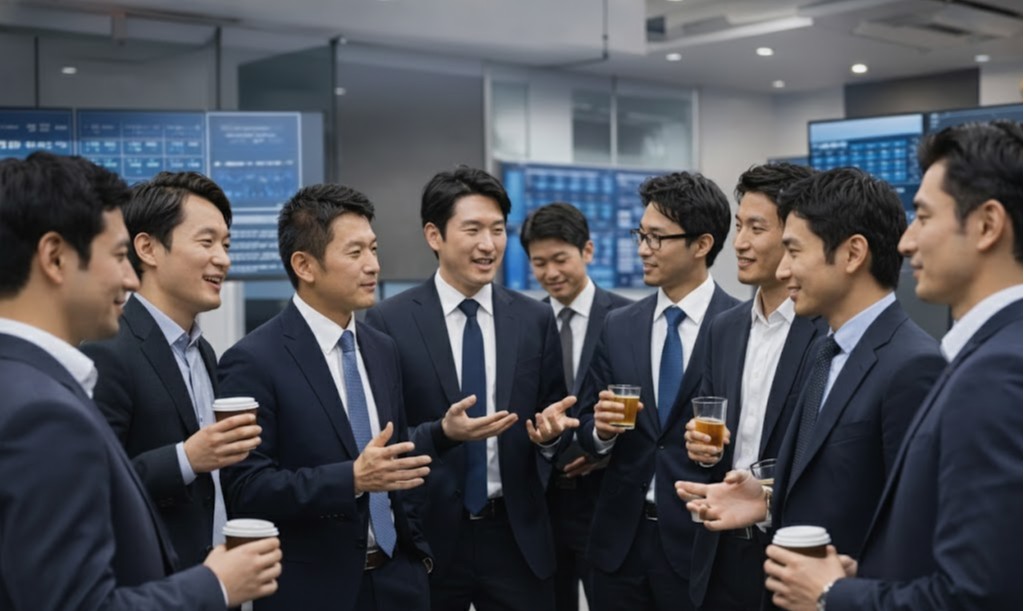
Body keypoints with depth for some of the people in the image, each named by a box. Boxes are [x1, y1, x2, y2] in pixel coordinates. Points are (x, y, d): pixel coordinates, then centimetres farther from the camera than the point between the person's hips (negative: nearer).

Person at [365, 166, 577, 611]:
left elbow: (551, 414, 9)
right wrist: (441, 433, -22)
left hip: (517, 537, 2)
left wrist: (551, 428, -13)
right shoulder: (389, 321, -5)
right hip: (427, 538, -2)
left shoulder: (535, 319, 4)